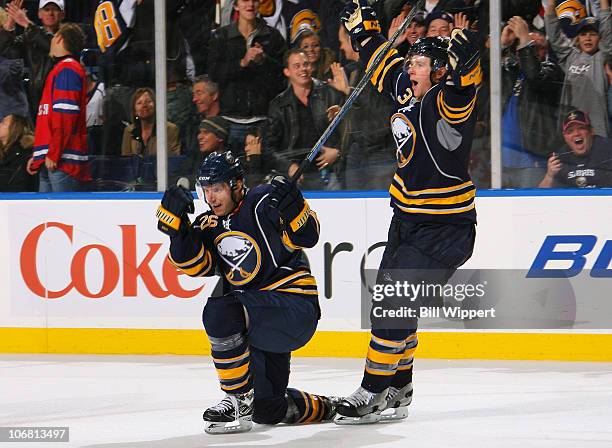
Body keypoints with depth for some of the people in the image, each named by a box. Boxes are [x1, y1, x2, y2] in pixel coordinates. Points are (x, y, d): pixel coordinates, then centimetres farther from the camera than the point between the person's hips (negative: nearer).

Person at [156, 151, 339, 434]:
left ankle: (239, 398, -23)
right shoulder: (209, 225, 10)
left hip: (296, 307, -9)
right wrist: (176, 221, -13)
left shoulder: (262, 203, -10)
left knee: (220, 312, -33)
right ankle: (329, 408, 40)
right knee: (267, 410, 13)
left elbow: (306, 237, -15)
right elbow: (193, 265, -4)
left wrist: (292, 206, -34)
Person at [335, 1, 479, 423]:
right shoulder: (407, 90, 4)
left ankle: (373, 393, -7)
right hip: (408, 218, 9)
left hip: (445, 228, -9)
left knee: (394, 305, -13)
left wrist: (464, 59, -60)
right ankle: (399, 392, 26)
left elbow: (461, 87, -43)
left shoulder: (448, 102, -20)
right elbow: (384, 62, 24)